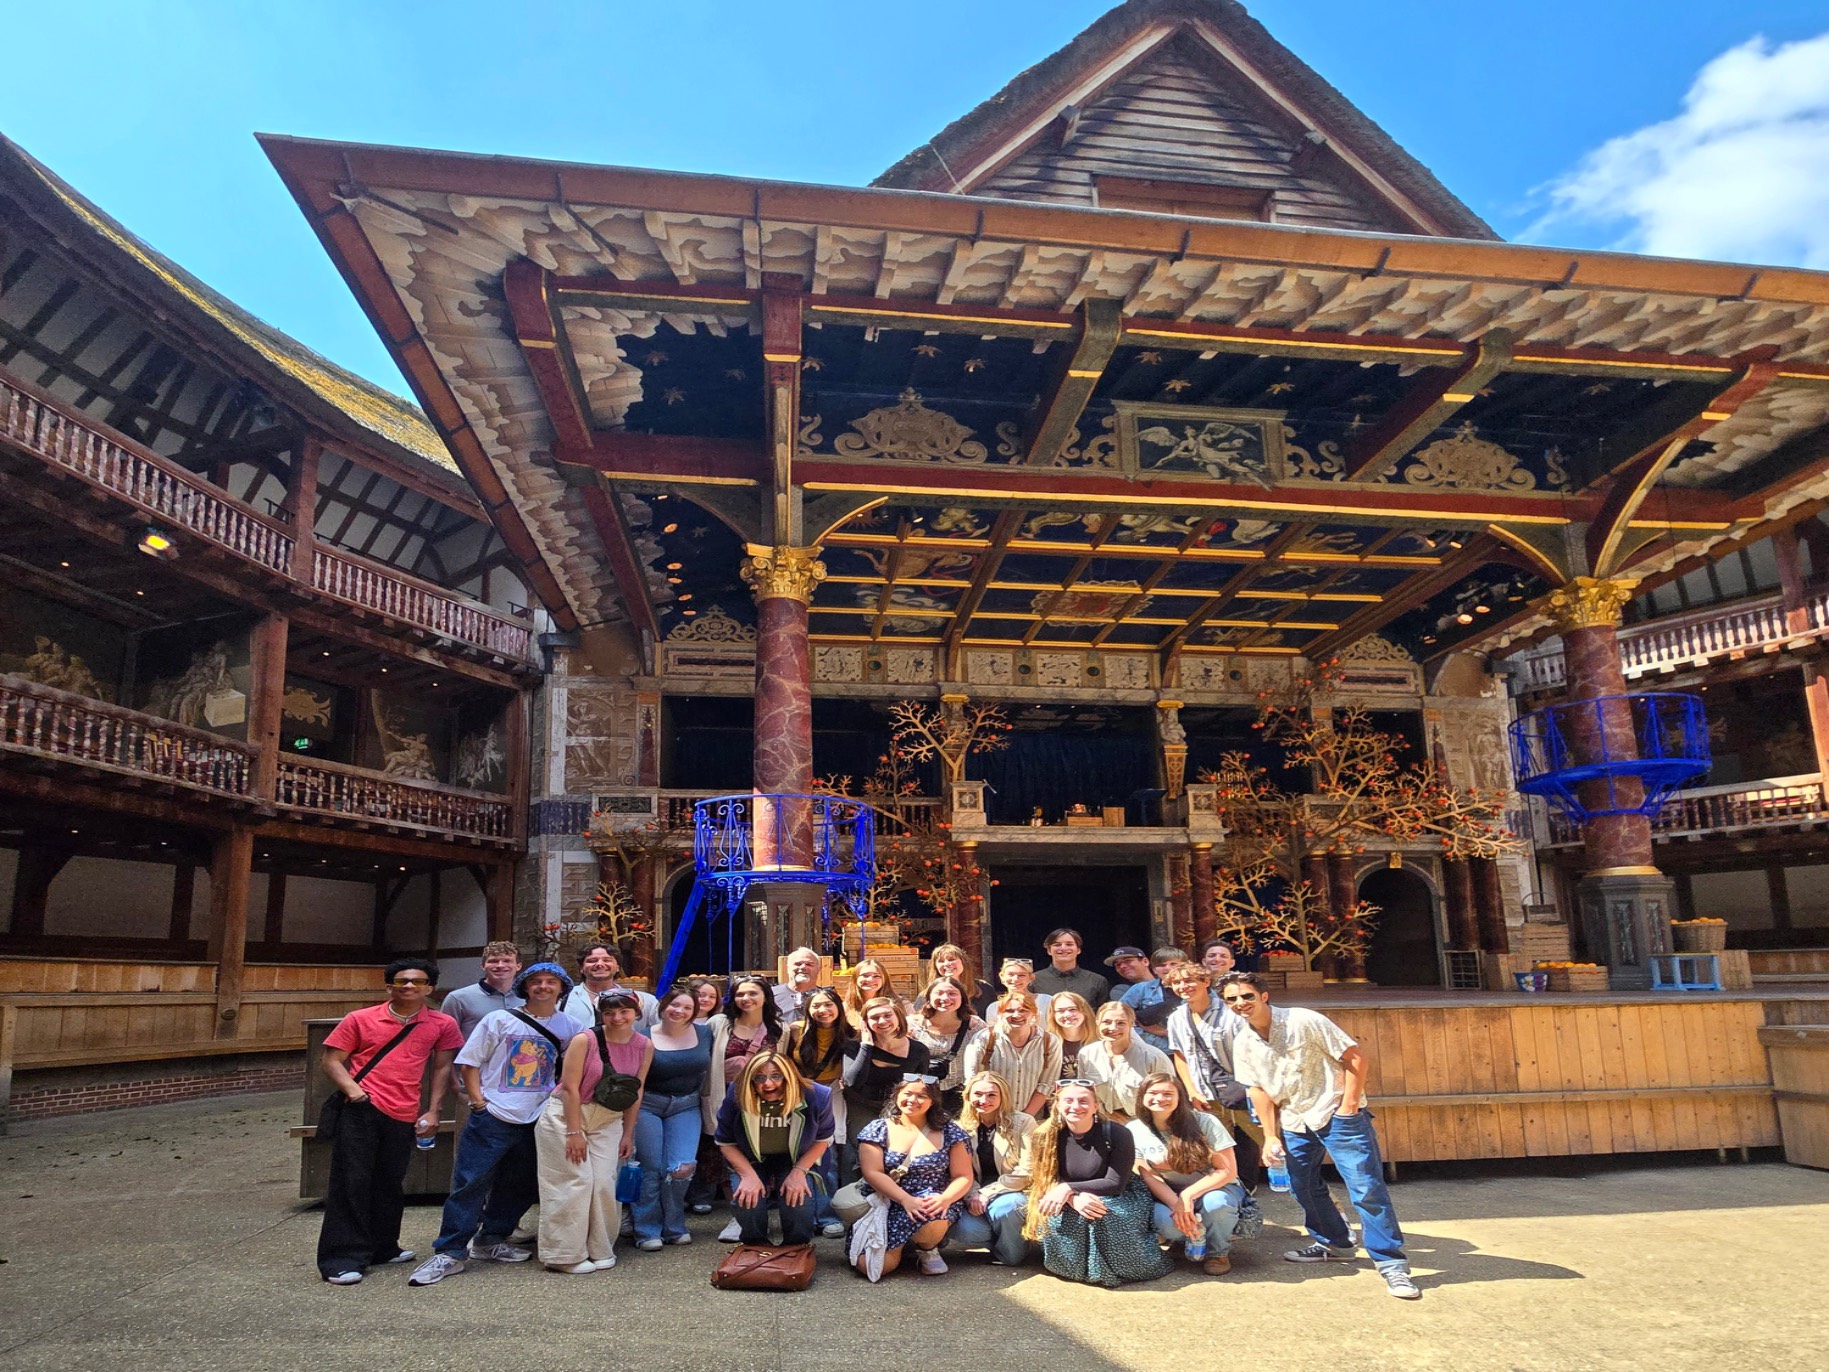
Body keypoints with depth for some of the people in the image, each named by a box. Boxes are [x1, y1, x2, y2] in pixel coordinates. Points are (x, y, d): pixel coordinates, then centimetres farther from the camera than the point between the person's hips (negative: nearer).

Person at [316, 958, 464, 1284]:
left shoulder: (442, 1025, 5)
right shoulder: (360, 1019, 1)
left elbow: (442, 1068, 11)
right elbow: (332, 1061, 2)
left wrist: (432, 1111, 5)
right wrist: (352, 1089, -15)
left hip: (404, 1117, 3)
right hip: (361, 1110, -2)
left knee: (389, 1185, 15)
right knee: (351, 1182, -2)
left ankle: (382, 1248, 32)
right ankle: (341, 1259, 5)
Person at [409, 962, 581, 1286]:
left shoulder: (570, 1027, 4)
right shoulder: (499, 1020, -2)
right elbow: (470, 1062, 0)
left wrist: (560, 1092, -5)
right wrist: (478, 1101, -8)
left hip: (536, 1121, 4)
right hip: (493, 1116, -3)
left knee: (520, 1186, 14)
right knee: (470, 1183, -4)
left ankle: (490, 1241, 31)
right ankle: (449, 1253, 5)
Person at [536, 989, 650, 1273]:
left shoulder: (644, 1046, -3)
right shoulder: (585, 1040, -16)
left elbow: (636, 1093, 3)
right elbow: (570, 1087, -16)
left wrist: (628, 1134, 4)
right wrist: (574, 1133, -17)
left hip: (608, 1120, 4)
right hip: (565, 1114, -4)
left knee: (605, 1183, 0)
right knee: (575, 1182, -6)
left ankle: (600, 1251, 17)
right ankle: (565, 1255, 7)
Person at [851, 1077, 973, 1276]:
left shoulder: (949, 1132, 5)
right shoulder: (878, 1129, 3)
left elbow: (963, 1177, 2)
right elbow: (872, 1173, -7)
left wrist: (945, 1198, -21)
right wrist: (906, 1200, -22)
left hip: (934, 1205, -1)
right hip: (889, 1205, 1)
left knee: (930, 1219, -39)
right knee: (870, 1264, -24)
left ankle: (927, 1249, 1)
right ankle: (900, 1247, 13)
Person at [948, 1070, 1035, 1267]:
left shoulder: (1023, 1122, -7)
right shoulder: (962, 1127, 4)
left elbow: (1026, 1172, -12)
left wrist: (988, 1193, -16)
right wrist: (973, 1196, -18)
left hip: (1016, 1193, -3)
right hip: (977, 1199, 3)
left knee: (1003, 1208, -38)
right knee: (957, 1233, -27)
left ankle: (1008, 1253, -5)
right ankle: (1010, 1234, 0)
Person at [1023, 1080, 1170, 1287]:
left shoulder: (1117, 1134, -18)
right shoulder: (1045, 1137, -11)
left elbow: (1115, 1184, -21)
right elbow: (1046, 1181, -12)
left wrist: (1068, 1188, -31)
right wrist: (1074, 1198, -36)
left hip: (1119, 1198, -2)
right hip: (1071, 1204, 2)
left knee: (1106, 1213, -37)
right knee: (1053, 1218, -31)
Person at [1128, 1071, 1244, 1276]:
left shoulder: (1204, 1123, -16)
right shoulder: (1135, 1130, -9)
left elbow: (1228, 1170, -16)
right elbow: (1149, 1176, -8)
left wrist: (1188, 1195, -27)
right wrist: (1177, 1204, -26)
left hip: (1215, 1188, -2)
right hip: (1170, 1196, 2)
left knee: (1215, 1203, -38)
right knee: (1165, 1223, -33)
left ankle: (1218, 1252, -5)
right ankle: (1195, 1239, 4)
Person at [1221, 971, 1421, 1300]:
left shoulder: (1304, 1021, -18)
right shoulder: (1242, 1044, 0)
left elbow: (1357, 1058, -15)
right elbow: (1259, 1090, 6)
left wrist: (1349, 1106, -17)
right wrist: (1271, 1136, 1)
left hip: (1336, 1113, -6)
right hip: (1294, 1122, 7)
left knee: (1366, 1187, -11)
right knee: (1304, 1186, 12)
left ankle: (1391, 1263, -2)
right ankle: (1334, 1243, 33)